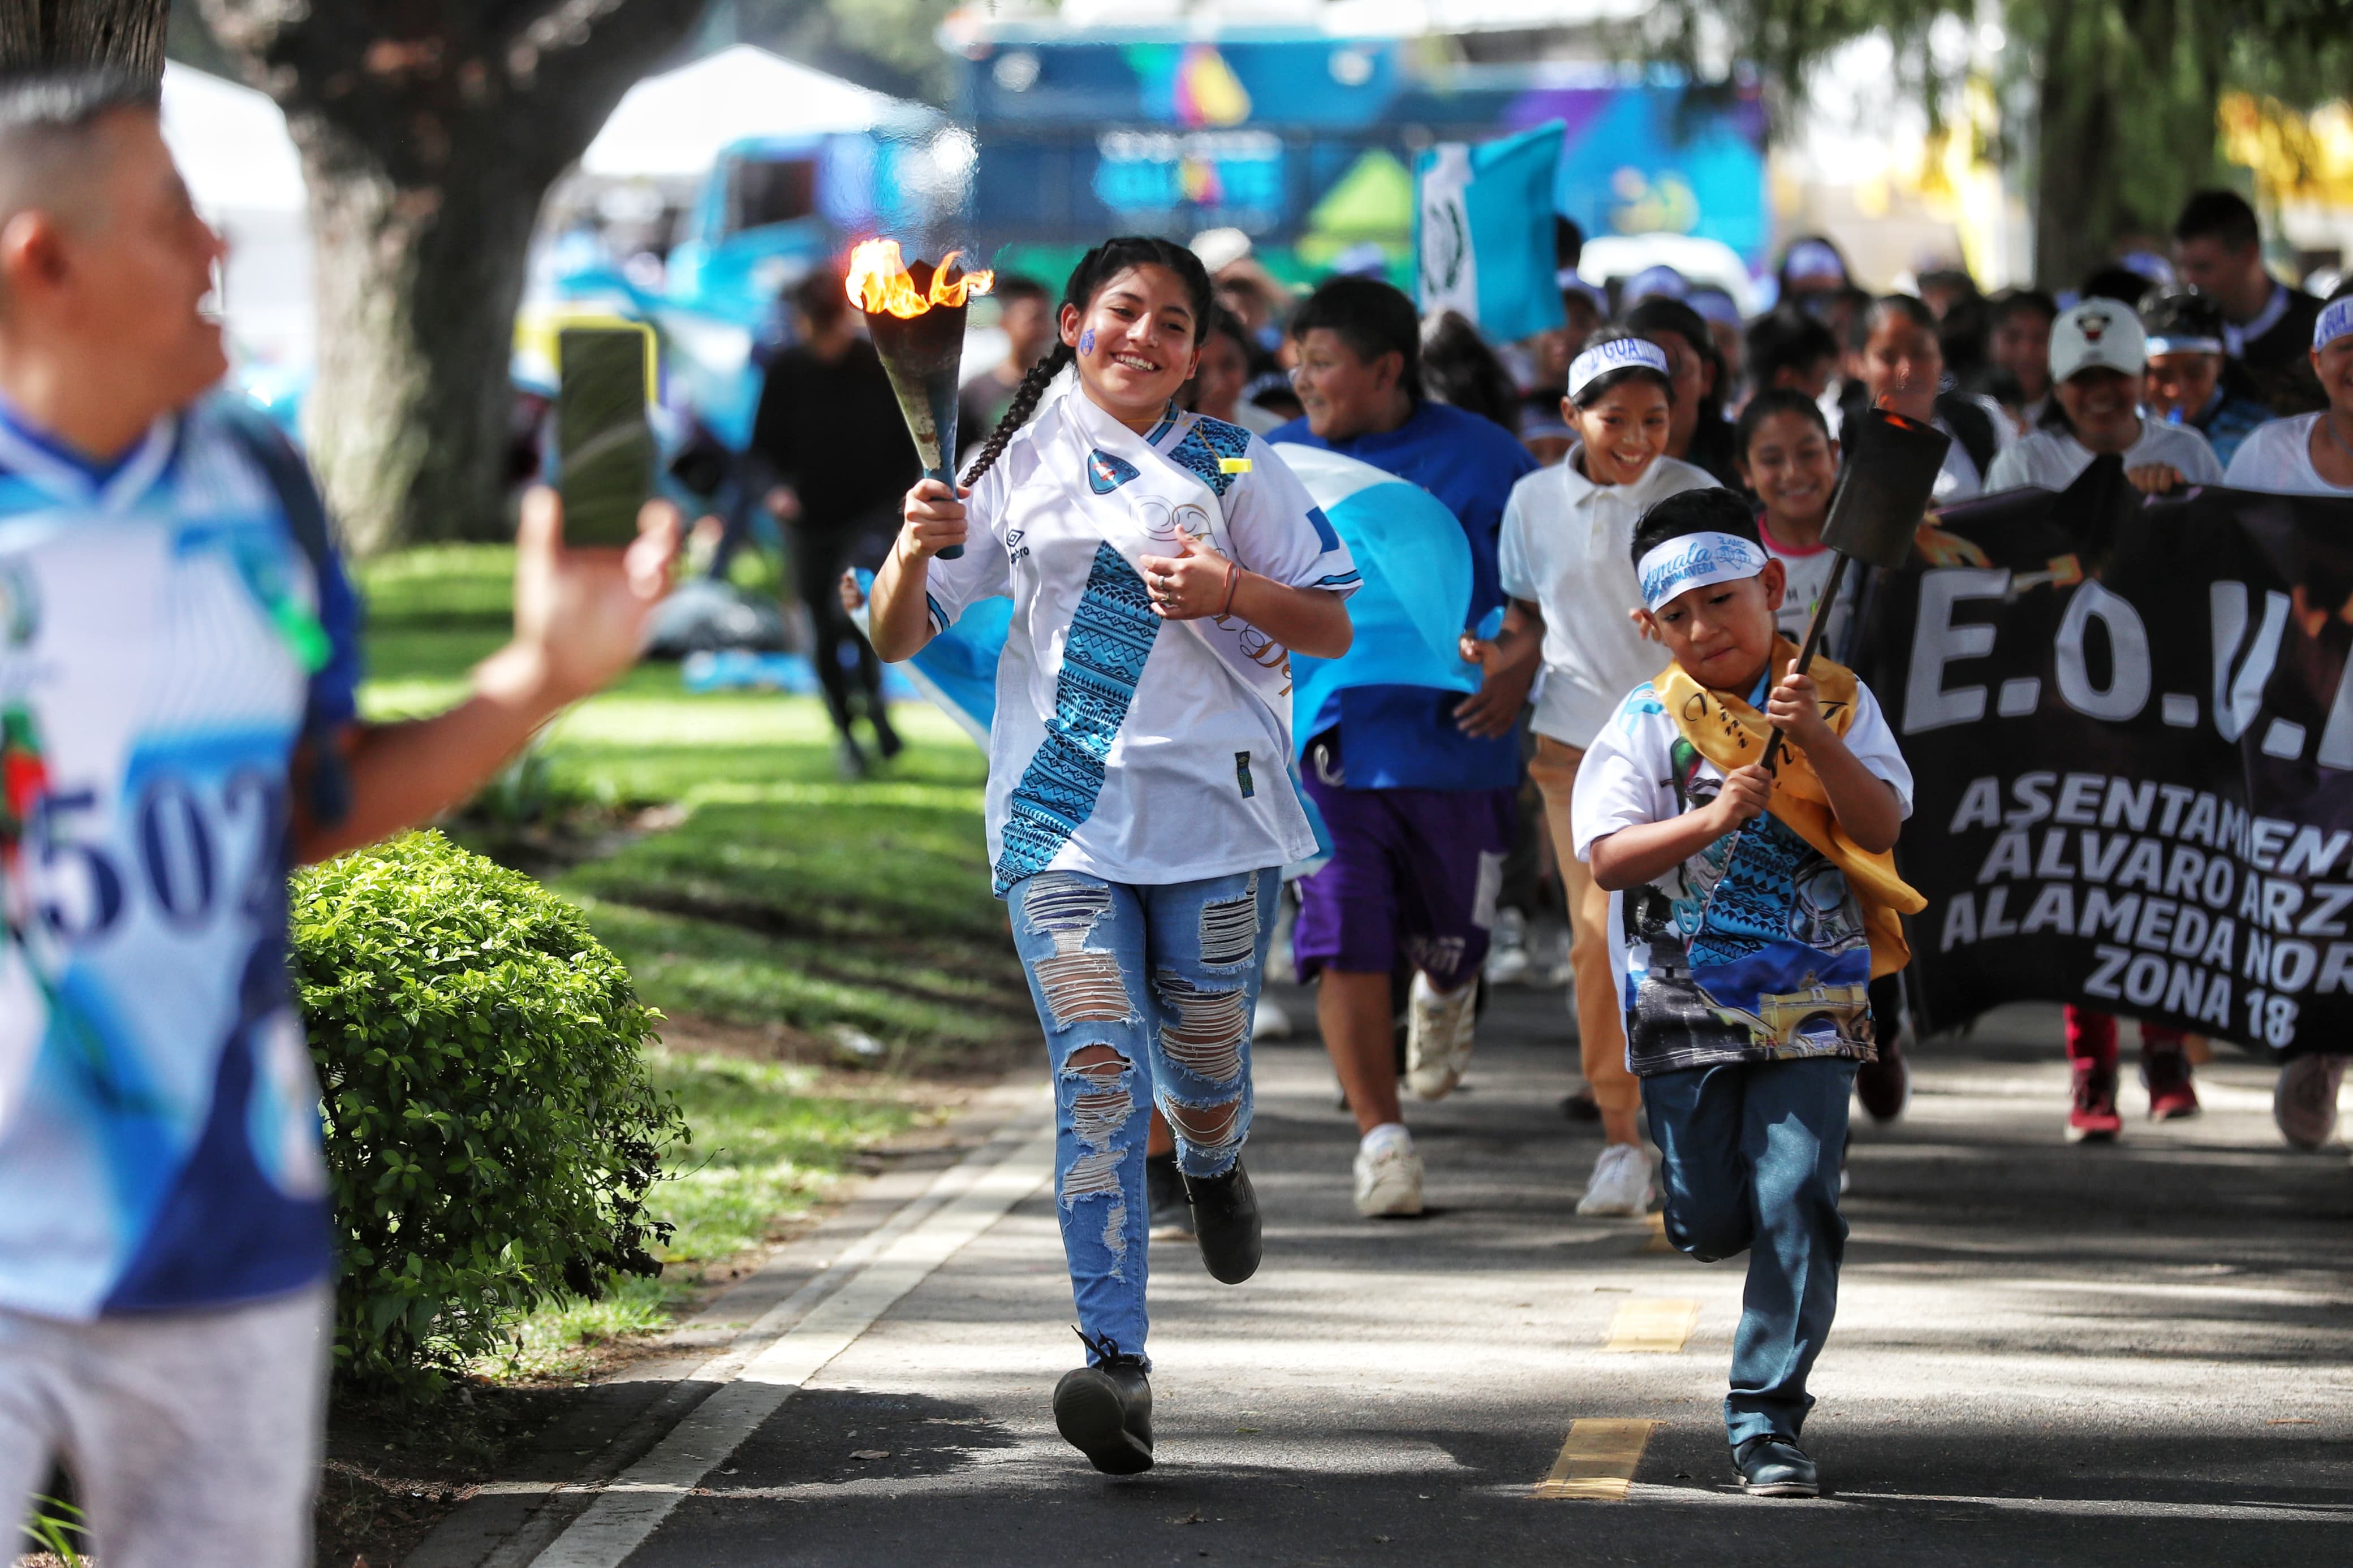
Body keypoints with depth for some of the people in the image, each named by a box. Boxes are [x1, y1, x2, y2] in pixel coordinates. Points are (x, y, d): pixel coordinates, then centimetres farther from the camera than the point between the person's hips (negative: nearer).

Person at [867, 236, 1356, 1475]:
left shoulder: (1233, 467, 8)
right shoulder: (1017, 465, 8)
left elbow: (1333, 628, 8)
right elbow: (896, 638, 7)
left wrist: (1233, 594, -11)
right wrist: (914, 550, -14)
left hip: (1213, 810, 1)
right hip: (1062, 816, -1)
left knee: (1203, 1069, 9)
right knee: (1097, 1077, -14)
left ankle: (1213, 1167, 49)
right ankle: (1116, 1363, -19)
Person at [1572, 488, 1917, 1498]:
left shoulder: (1838, 700, 2)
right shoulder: (1647, 722, 0)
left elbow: (1882, 826, -9)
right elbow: (1608, 858, -10)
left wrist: (1817, 741, -22)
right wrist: (1711, 820, -23)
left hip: (1811, 1006, 0)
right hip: (1685, 1003, 0)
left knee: (1797, 1204, -11)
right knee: (1711, 1226, 4)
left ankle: (1766, 1419, -4)